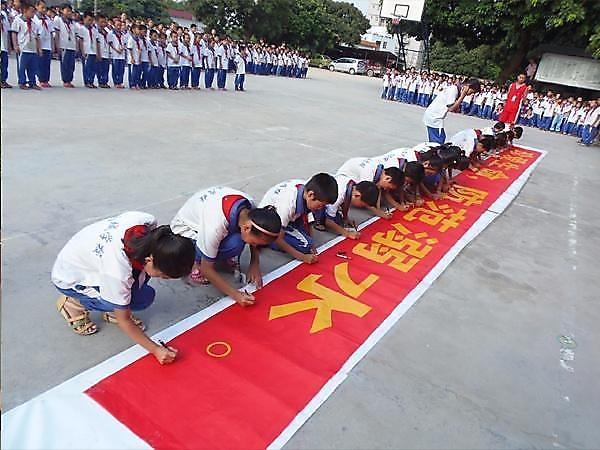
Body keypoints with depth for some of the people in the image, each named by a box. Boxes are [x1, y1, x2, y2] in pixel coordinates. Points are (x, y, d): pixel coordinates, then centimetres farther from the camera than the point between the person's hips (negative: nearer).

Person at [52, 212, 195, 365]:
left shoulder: (147, 221, -28)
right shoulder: (118, 274, -39)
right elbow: (124, 321, -22)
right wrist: (156, 349, -18)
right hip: (69, 279, -6)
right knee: (143, 297, -19)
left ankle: (114, 309, 5)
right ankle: (74, 304, 0)